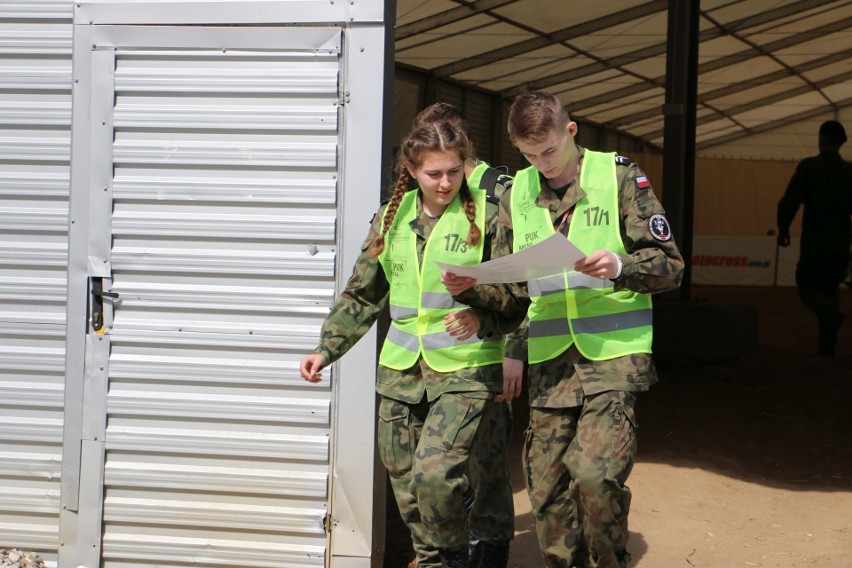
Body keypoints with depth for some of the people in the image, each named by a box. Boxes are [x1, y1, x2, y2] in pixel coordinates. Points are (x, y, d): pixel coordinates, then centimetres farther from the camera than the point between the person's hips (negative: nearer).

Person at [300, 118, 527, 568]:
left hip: (466, 368, -5)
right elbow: (361, 295, 16)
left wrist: (482, 319, -17)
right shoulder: (391, 219, 10)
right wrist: (326, 348, 8)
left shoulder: (487, 215, -3)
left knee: (433, 474, -19)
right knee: (406, 486, 5)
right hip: (401, 370, 5)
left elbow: (518, 295, 1)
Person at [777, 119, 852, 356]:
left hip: (813, 242, -3)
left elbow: (789, 202, -11)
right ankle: (827, 344, 10)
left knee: (808, 287, 6)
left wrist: (783, 229, 2)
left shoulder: (808, 166, -8)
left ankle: (830, 312, -25)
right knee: (830, 287, 16)